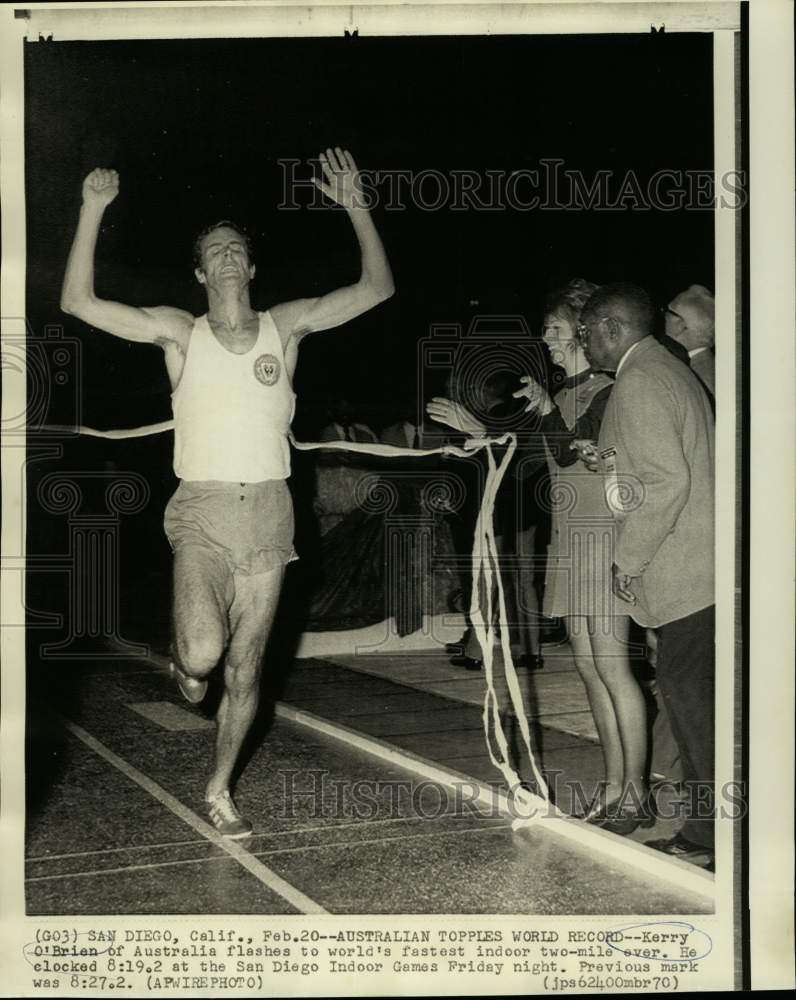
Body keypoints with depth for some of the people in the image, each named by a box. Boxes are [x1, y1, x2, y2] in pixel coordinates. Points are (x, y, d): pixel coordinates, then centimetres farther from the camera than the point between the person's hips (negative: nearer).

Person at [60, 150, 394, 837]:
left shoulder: (286, 326, 6)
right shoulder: (179, 332, 3)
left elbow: (377, 288, 1)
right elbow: (78, 302, -4)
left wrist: (354, 206, -5)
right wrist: (93, 211, -9)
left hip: (268, 514, 2)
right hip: (202, 511, -2)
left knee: (244, 670, 8)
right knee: (204, 652, -24)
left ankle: (219, 792, 26)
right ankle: (186, 662, 14)